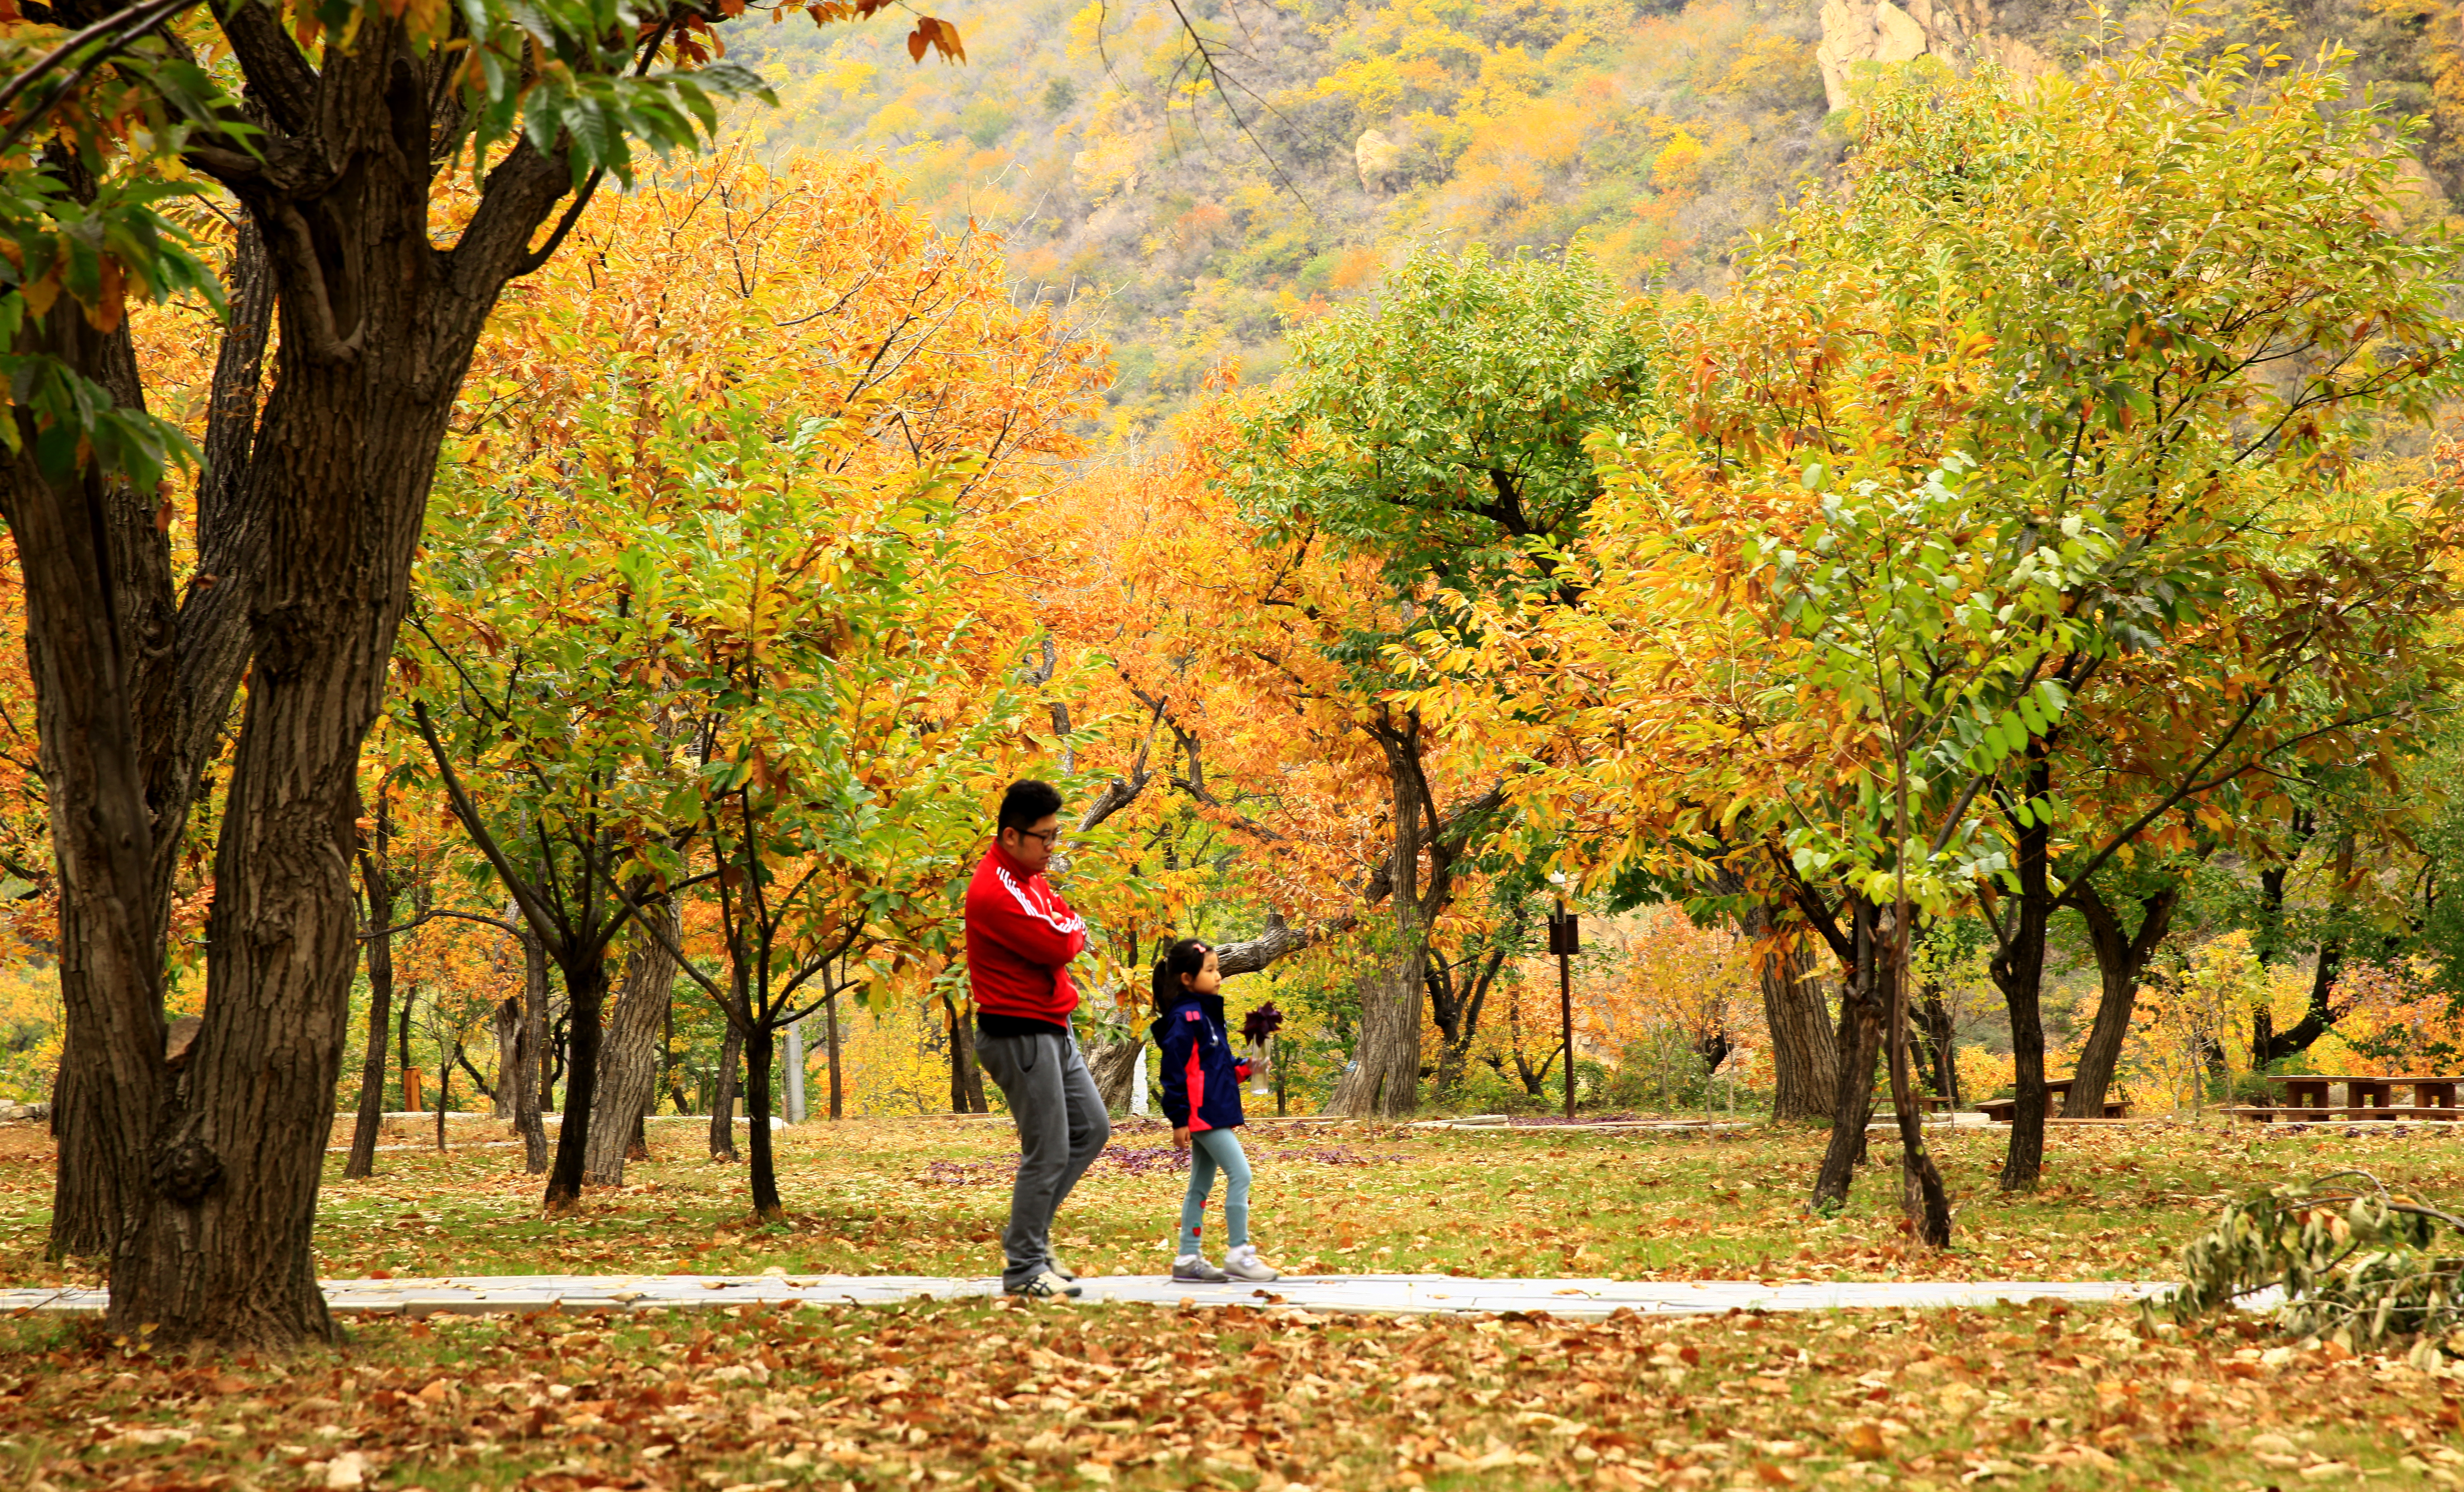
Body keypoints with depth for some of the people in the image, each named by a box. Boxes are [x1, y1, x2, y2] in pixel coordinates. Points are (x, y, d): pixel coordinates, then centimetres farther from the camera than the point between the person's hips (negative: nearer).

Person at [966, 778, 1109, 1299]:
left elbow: (1072, 929, 16)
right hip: (1020, 1035, -10)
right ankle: (1023, 1268, 2)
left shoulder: (1028, 876, 13)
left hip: (1052, 1030, 10)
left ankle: (1028, 1234, 21)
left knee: (1092, 1129, 15)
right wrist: (1072, 929, -2)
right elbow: (1059, 945, -23)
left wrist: (1065, 930, -6)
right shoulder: (996, 893, -20)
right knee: (1048, 1154, -7)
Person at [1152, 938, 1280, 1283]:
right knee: (1239, 1175, -11)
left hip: (1215, 1111, 10)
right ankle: (1238, 1254, -8)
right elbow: (1175, 1069, -16)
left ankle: (1188, 1258, 16)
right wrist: (1179, 1119, -18)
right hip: (1202, 1113, -10)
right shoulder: (1185, 1017, -14)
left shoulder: (1207, 1013, 17)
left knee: (1201, 1185, 12)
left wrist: (1244, 1070, 7)